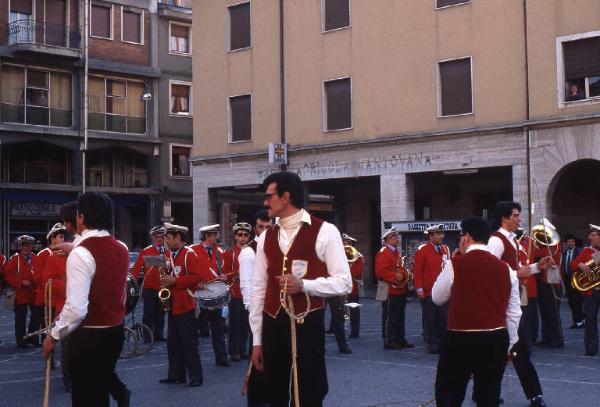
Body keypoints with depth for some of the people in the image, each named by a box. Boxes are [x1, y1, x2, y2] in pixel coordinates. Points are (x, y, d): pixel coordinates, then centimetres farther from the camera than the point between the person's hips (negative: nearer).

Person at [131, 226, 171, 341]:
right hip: (149, 289, -4)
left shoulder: (168, 253, 11)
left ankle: (159, 336, 16)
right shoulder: (145, 252, -1)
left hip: (163, 289, 4)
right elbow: (136, 269, -5)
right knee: (148, 315, -3)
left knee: (160, 315, 9)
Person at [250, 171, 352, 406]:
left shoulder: (324, 232, -5)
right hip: (273, 325, 5)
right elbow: (258, 289, 9)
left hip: (308, 324, -4)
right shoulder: (266, 237, 9)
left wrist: (304, 285, -21)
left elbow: (344, 282, -7)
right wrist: (256, 340, 7)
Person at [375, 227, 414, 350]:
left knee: (400, 317, 14)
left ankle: (400, 340, 22)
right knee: (390, 317, -4)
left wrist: (404, 275, 13)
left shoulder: (396, 251, 17)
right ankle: (389, 341, 1)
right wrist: (395, 276, -23)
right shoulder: (383, 253, -13)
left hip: (400, 291, 10)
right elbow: (380, 272, -21)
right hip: (390, 291, -10)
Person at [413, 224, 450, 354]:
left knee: (444, 319, 7)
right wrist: (419, 289, -14)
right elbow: (417, 271, -8)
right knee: (430, 320, 2)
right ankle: (432, 344, 10)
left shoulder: (445, 249, 10)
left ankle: (444, 342, 18)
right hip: (428, 293, -4)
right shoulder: (422, 250, -6)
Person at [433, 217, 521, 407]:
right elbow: (514, 313, 9)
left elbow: (437, 298, 4)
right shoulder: (505, 268, 4)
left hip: (460, 340, -4)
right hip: (496, 340, 4)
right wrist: (509, 344, 20)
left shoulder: (455, 264, -9)